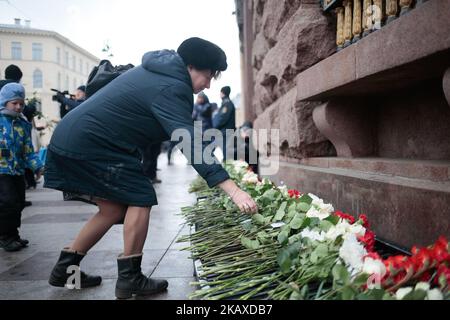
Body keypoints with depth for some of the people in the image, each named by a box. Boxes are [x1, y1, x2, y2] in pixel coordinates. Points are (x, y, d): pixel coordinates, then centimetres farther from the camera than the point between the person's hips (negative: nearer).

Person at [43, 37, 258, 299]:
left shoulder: (158, 70, 11)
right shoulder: (169, 89, -20)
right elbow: (191, 144, -30)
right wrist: (234, 190, -34)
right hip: (89, 144, -10)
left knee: (115, 208, 13)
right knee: (140, 199, -5)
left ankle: (65, 268, 24)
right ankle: (130, 279, 1)